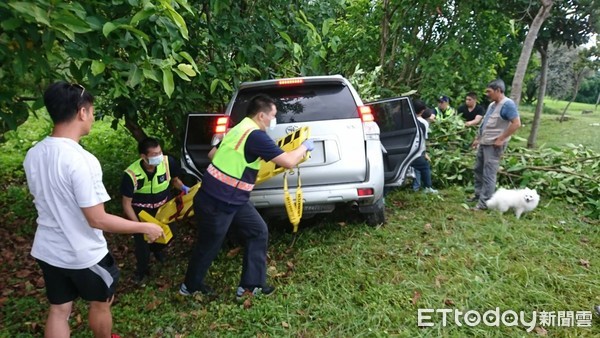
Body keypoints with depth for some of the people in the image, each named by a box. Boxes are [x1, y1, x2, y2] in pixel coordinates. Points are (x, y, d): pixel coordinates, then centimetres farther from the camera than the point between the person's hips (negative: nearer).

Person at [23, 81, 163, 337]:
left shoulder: (33, 155, -5)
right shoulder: (81, 161, -28)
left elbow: (44, 201, 10)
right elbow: (97, 220, -25)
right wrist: (146, 227, -16)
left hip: (47, 250, 6)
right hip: (84, 254, -6)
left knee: (58, 310, 19)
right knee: (101, 303, 20)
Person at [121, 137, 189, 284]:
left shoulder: (168, 162, -24)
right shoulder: (131, 174, -31)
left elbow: (175, 179, 0)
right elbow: (126, 203, -21)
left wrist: (183, 188, -21)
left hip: (163, 206, 3)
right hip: (141, 210, -3)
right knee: (142, 238, -10)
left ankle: (156, 248, 40)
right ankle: (142, 269, 22)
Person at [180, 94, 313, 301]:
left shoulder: (238, 129, 9)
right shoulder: (256, 136, -21)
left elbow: (212, 153, 18)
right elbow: (288, 162, -19)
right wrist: (304, 147, -1)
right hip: (216, 203, -9)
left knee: (258, 232, 10)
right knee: (209, 246, 12)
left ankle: (250, 285, 19)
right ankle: (191, 286, 37)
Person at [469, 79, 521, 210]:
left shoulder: (507, 104, -15)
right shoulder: (492, 105, 14)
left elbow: (516, 123, -22)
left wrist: (500, 139, -21)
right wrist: (477, 139, 19)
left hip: (493, 145, -9)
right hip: (483, 143, 10)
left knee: (488, 174, -5)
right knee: (478, 169, 18)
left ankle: (484, 203, 1)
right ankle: (478, 194, 32)